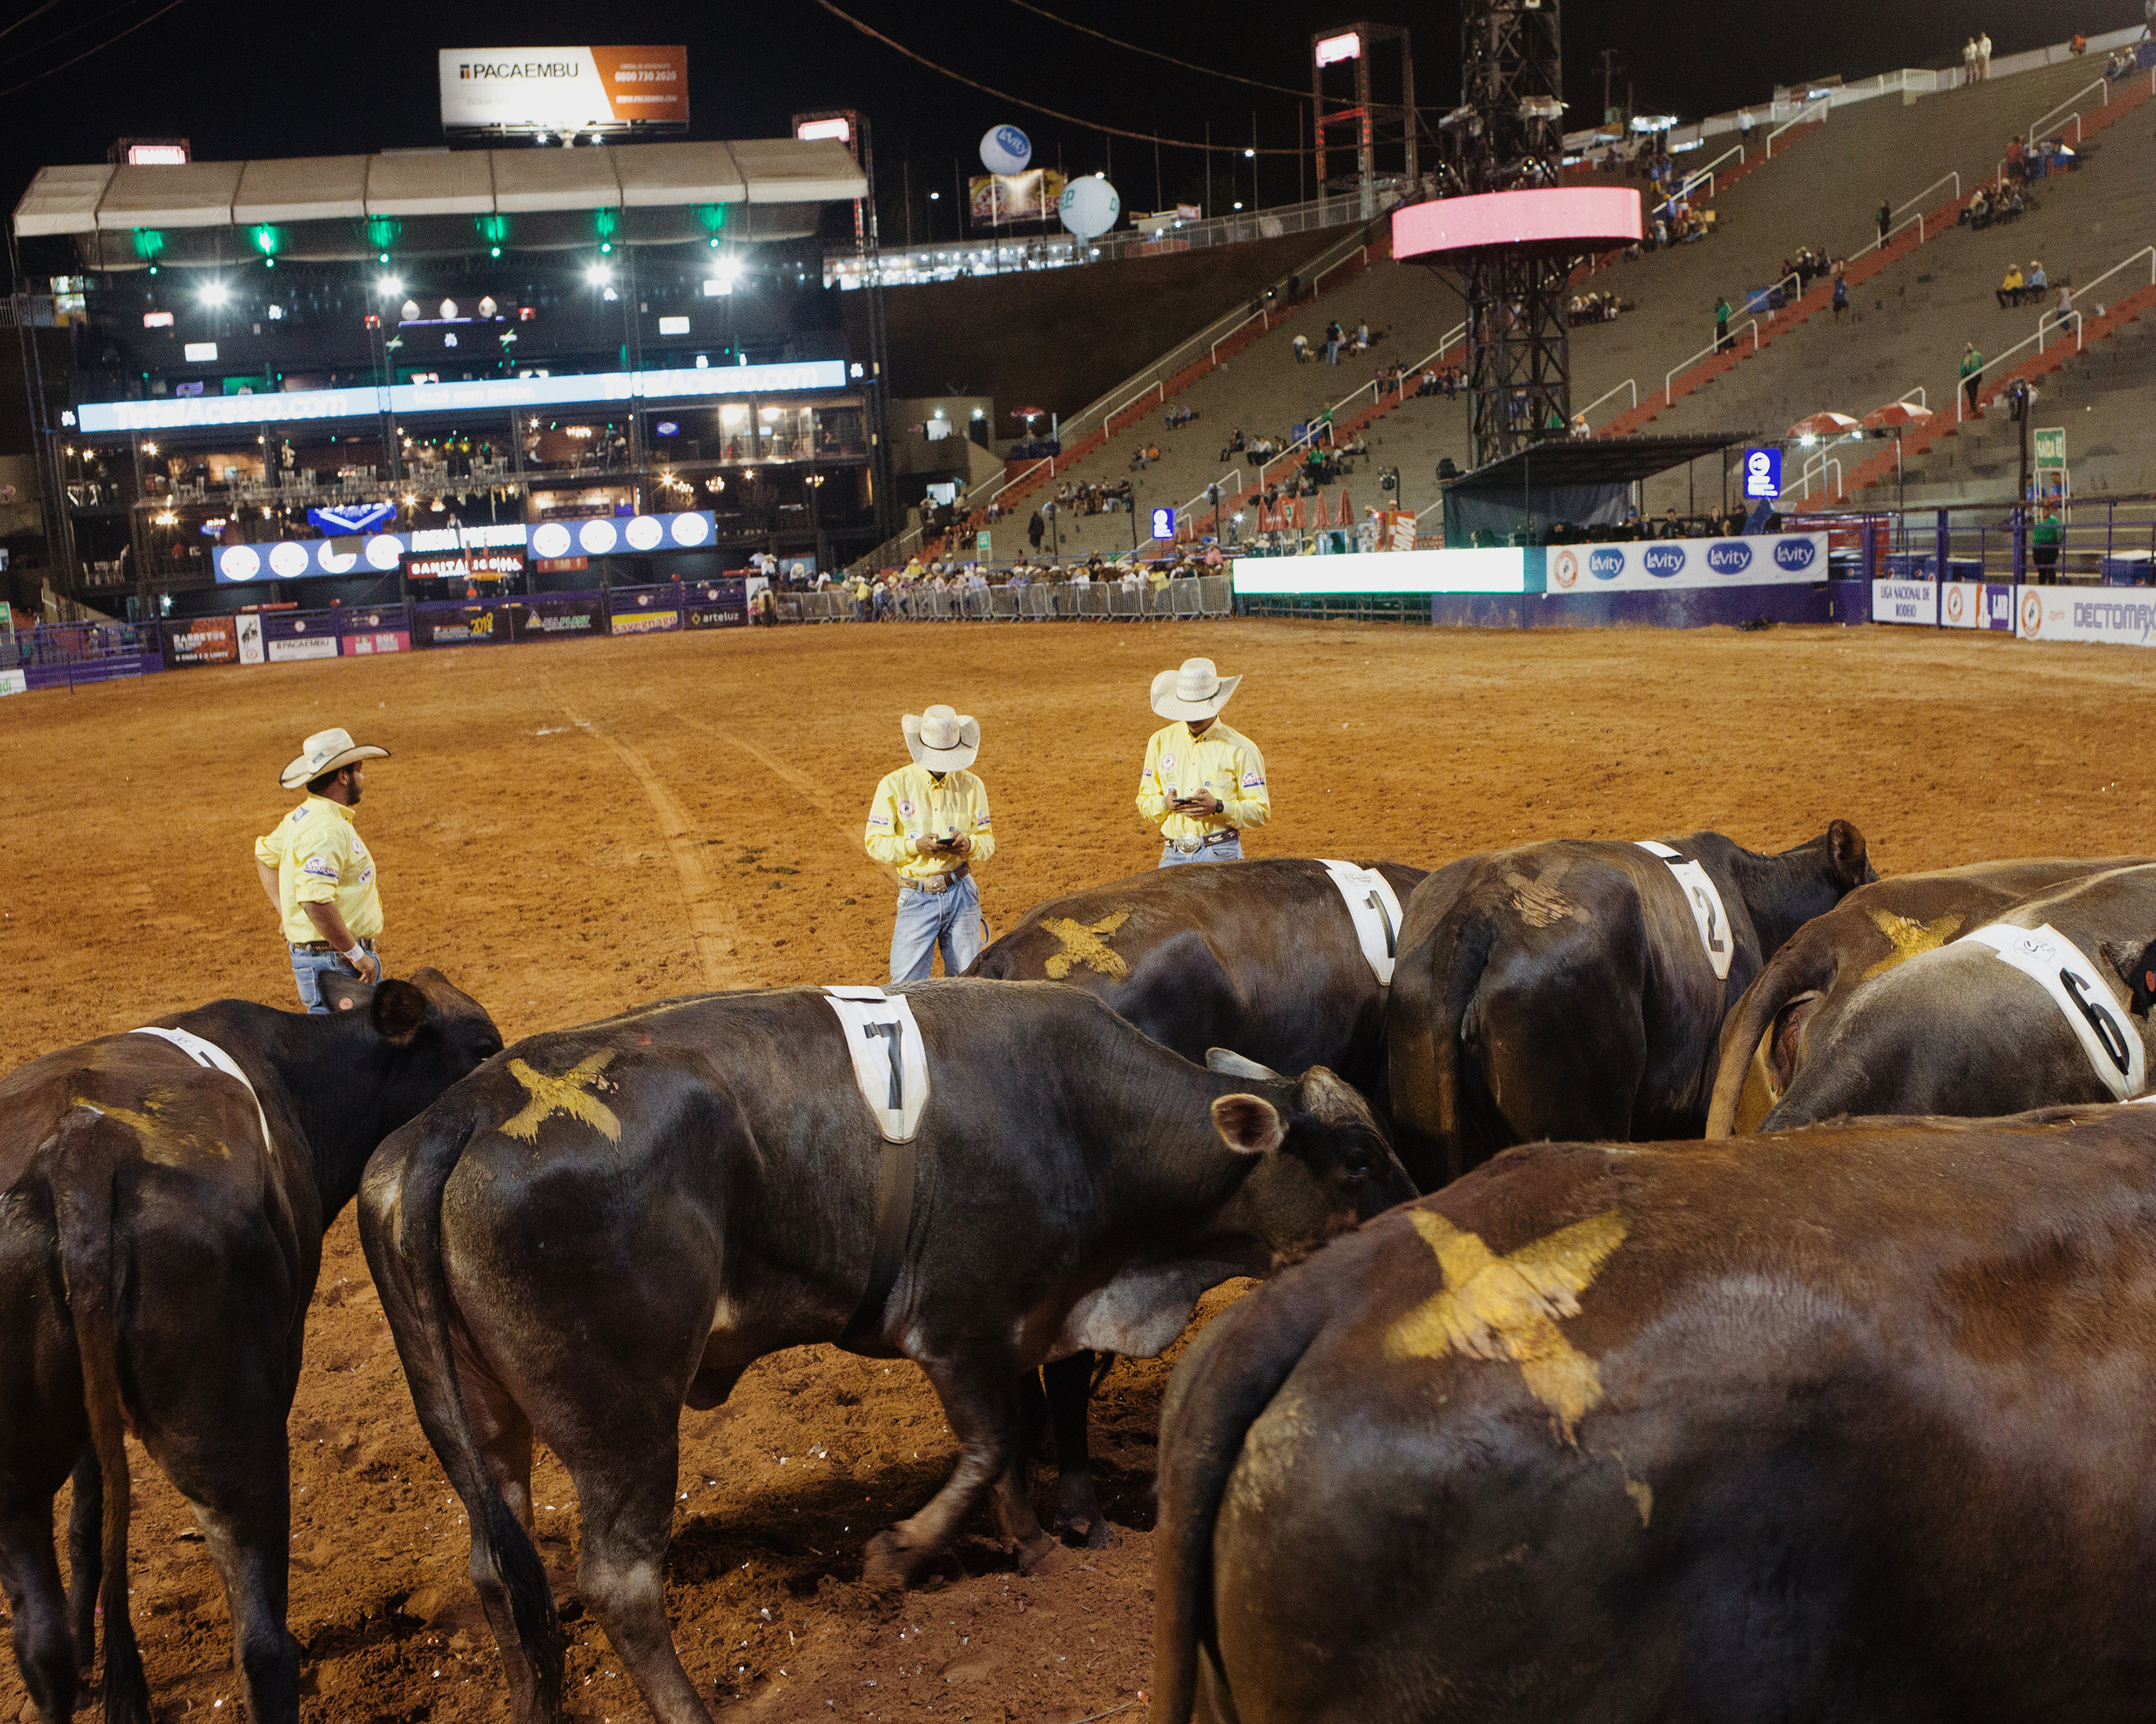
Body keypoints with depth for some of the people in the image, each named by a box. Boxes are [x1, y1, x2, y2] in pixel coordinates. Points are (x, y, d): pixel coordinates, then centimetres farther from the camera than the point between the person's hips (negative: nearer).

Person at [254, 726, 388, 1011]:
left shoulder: (302, 817, 13)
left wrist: (288, 916, 24)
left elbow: (265, 854, 30)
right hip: (335, 963, -10)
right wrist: (356, 954, -22)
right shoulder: (327, 830, -20)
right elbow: (314, 901, -30)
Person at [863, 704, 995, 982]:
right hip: (917, 897, -2)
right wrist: (916, 846, -19)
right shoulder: (894, 785, -1)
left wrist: (970, 844, -13)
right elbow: (875, 842, -2)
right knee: (907, 983, -6)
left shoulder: (971, 786, 6)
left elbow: (988, 842, 10)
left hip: (960, 894, 2)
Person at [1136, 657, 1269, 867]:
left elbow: (1261, 812, 0)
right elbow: (1144, 802, 16)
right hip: (1173, 856, 3)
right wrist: (1166, 803, -7)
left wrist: (1218, 807, -16)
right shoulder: (1160, 741, 12)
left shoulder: (1241, 749, 1)